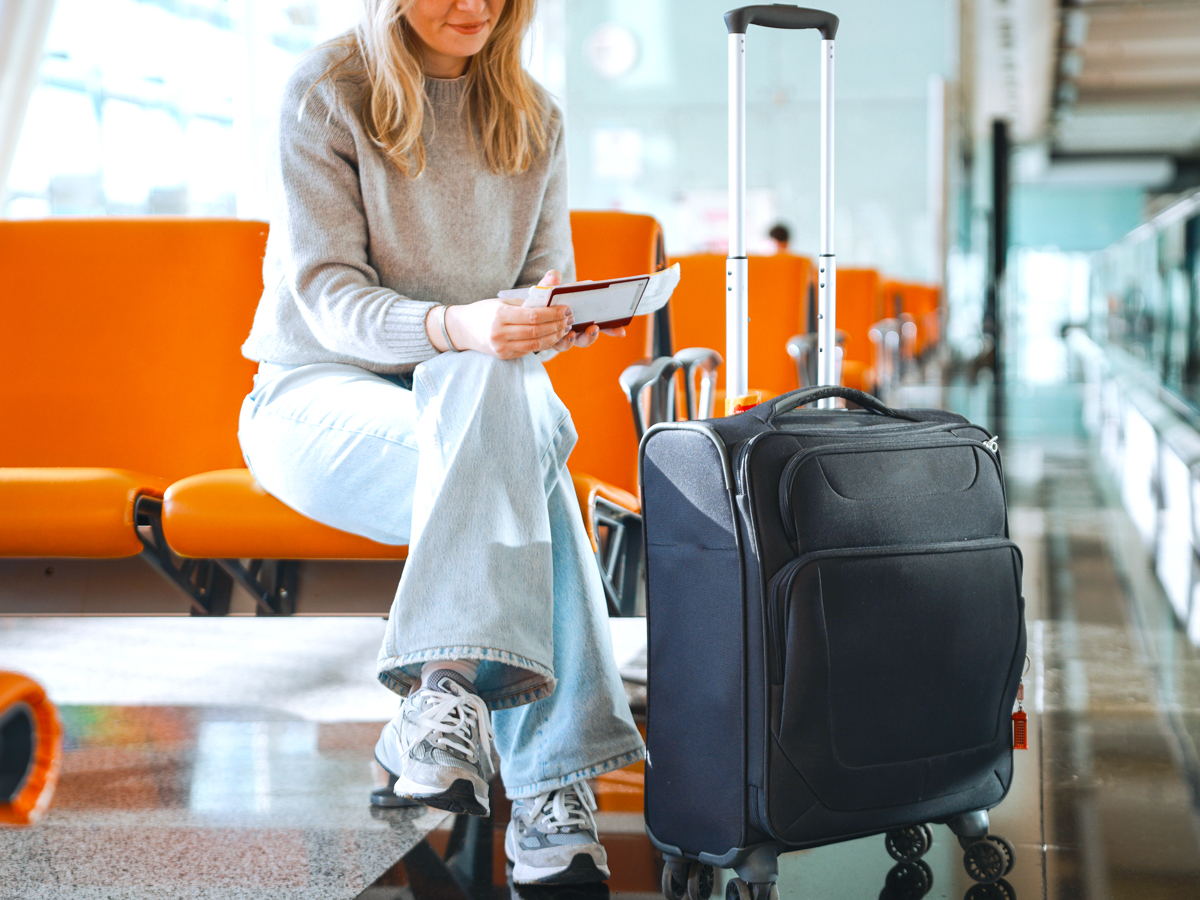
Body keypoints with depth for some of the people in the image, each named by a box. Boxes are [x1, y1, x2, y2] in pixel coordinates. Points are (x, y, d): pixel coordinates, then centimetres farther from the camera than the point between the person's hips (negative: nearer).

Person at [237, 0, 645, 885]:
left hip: (486, 395, 4)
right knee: (517, 464, -35)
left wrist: (567, 321, -19)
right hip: (324, 392, -4)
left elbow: (547, 283, 7)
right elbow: (328, 297, -15)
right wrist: (452, 328, -35)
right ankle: (550, 777, -41)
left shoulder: (534, 117, 8)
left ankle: (449, 688, -43)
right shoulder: (328, 93, -7)